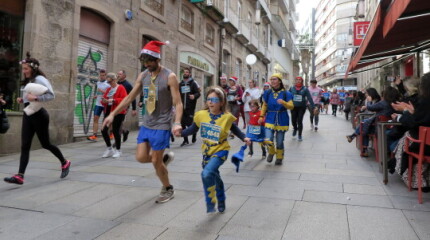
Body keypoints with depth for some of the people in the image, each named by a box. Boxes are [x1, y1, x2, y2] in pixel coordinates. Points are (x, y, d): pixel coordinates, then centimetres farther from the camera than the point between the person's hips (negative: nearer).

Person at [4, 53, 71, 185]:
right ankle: (20, 176, -5)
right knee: (25, 146, -1)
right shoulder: (28, 81, 17)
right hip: (28, 115, 8)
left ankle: (65, 163, 23)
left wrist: (35, 98, -30)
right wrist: (23, 100, 5)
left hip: (39, 115, -8)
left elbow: (51, 95, -21)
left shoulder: (40, 79, -10)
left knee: (45, 144, 3)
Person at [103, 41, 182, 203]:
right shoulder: (143, 76, 4)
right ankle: (165, 157, 33)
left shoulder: (170, 77, -13)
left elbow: (178, 103, -16)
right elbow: (130, 97, 10)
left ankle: (168, 189, 23)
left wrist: (177, 123, -32)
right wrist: (113, 114, 5)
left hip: (161, 125, -6)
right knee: (141, 157, 3)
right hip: (146, 124, 6)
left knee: (155, 161, 0)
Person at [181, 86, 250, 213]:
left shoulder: (227, 117, -14)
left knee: (207, 174, -25)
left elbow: (235, 130, 5)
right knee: (214, 177, 20)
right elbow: (193, 129, 4)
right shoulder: (201, 115, -8)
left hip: (221, 150, -4)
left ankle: (210, 203, -1)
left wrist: (244, 138, -7)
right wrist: (180, 133, -10)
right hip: (207, 151, 5)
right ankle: (221, 201, 46)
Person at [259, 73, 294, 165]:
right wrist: (261, 116, 7)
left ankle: (279, 158, 33)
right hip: (270, 119, 1)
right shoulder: (267, 93, 1)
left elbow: (291, 106, -9)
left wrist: (283, 102, -28)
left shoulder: (286, 93, -5)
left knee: (279, 142, 6)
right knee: (268, 141, -12)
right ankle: (271, 152, 22)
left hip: (282, 120, -1)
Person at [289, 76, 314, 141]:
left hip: (302, 107, -1)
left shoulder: (305, 89, -3)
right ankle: (295, 129, 40)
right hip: (293, 107, 1)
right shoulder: (292, 88, 0)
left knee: (299, 121, -3)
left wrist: (313, 107, -10)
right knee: (294, 121, 5)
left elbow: (309, 98, -5)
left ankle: (300, 135, 14)